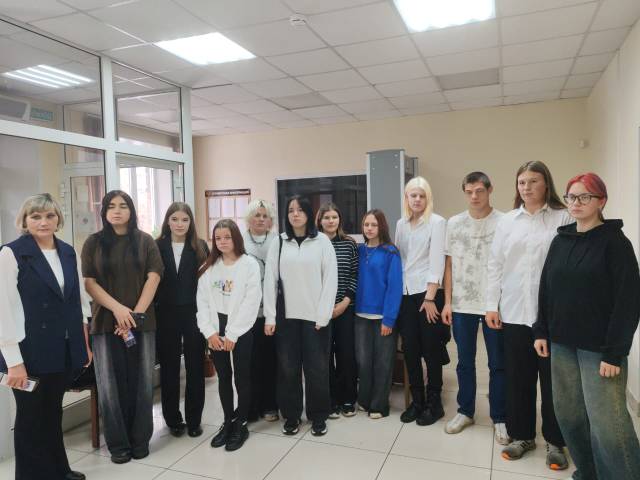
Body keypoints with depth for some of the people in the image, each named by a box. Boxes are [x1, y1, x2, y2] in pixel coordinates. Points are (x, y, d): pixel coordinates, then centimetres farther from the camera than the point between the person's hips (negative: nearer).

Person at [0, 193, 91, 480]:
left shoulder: (68, 252, 7)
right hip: (31, 353, -5)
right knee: (31, 418, 12)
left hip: (64, 351, 5)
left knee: (53, 413, 21)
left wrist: (83, 344, 12)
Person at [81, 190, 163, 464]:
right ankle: (118, 443, 19)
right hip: (106, 321, 0)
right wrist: (117, 308, -14)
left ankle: (140, 440, 20)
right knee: (111, 384, 4)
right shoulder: (93, 243, 5)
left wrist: (136, 313, -11)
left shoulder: (145, 241, 5)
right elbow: (89, 282, -1)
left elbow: (153, 278, -3)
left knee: (141, 382, 5)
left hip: (141, 320, 0)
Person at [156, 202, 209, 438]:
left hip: (194, 313, 0)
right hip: (166, 315, 0)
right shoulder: (157, 247, 1)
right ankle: (173, 419, 24)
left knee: (195, 367, 6)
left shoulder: (200, 247, 2)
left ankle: (194, 420, 19)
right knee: (169, 368, 10)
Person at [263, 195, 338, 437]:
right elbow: (270, 280, 3)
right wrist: (269, 316, -3)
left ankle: (318, 416, 22)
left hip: (315, 316, -1)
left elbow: (330, 279, -3)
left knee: (317, 368, 5)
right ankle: (291, 415, 24)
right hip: (286, 315, 2)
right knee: (287, 368, 7)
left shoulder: (322, 241, -1)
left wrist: (323, 315, -8)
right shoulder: (278, 242, 5)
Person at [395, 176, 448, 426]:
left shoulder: (437, 222, -4)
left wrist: (430, 297, -15)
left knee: (431, 350, 4)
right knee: (410, 349, 8)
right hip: (405, 294, 5)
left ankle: (434, 403, 18)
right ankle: (417, 401, 22)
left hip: (428, 293, -5)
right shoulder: (401, 224, 12)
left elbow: (437, 261, -11)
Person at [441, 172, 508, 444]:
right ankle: (465, 412, 29)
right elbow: (449, 265, 6)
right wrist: (448, 302, 2)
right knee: (465, 362, 14)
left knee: (498, 364, 10)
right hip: (462, 305, 3)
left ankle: (499, 418, 24)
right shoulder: (454, 223, 4)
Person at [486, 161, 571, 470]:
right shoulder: (507, 221, 8)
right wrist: (492, 305, 4)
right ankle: (521, 435, 27)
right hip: (514, 312, 3)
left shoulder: (563, 218, 0)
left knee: (553, 380, 8)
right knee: (517, 378, 11)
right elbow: (495, 265, 8)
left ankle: (554, 442, 25)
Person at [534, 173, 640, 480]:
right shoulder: (560, 240, 9)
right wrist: (541, 331, 7)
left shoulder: (615, 242, -8)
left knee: (607, 424, -5)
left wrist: (614, 352, -16)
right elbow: (546, 289, 13)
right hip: (563, 344, 6)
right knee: (568, 413, 12)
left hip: (599, 348, -5)